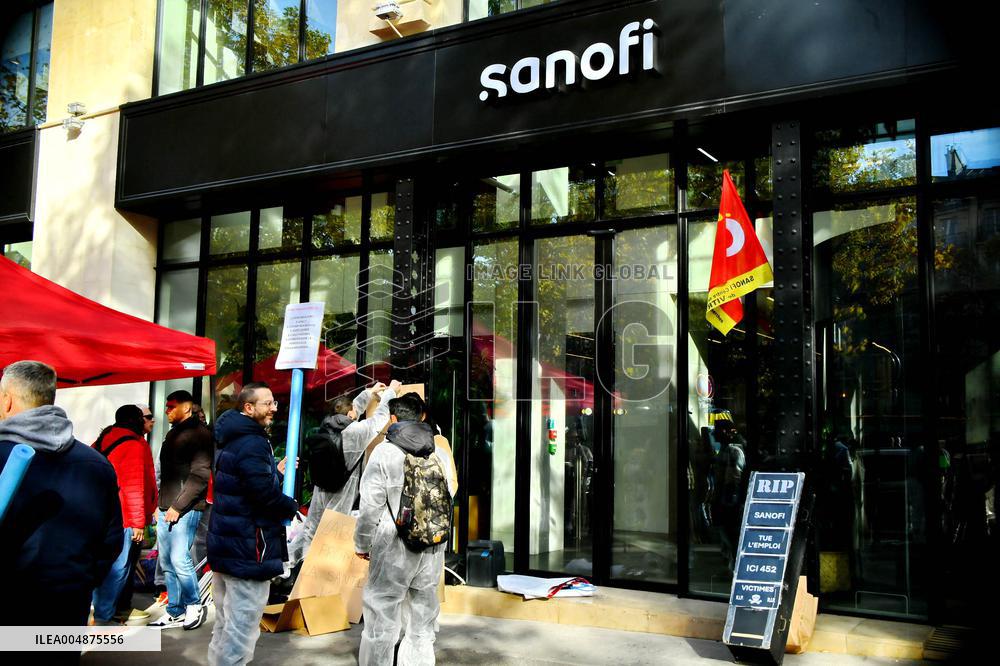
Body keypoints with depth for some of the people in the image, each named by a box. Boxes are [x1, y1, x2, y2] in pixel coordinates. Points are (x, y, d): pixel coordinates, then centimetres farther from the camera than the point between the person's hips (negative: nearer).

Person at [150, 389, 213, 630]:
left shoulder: (199, 433, -8)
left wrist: (178, 506, -19)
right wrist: (161, 504, 16)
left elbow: (199, 475, -16)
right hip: (166, 508, 9)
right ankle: (175, 611, 18)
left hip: (185, 508, -9)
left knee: (179, 558, -12)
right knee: (167, 562, 10)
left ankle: (194, 605, 5)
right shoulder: (173, 433, 20)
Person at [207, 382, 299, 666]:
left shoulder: (233, 440, 14)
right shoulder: (253, 443, -19)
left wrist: (276, 472, 13)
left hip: (225, 544, 11)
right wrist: (291, 506, -6)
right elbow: (265, 495, -24)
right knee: (242, 631, -4)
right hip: (248, 550, -11)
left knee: (225, 626, 20)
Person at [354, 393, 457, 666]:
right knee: (423, 623, 14)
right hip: (433, 551, 5)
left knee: (381, 622, 3)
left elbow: (370, 505, -8)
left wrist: (362, 544, 5)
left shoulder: (384, 452, -7)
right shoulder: (438, 453, 8)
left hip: (393, 549, -5)